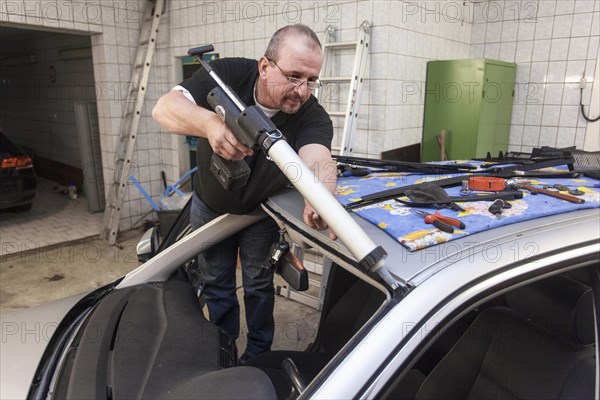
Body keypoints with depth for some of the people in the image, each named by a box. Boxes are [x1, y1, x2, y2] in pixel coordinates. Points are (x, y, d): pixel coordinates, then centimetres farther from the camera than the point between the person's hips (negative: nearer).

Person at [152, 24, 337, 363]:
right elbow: (164, 108, -36)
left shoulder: (313, 117, -29)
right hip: (210, 205, 1)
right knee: (216, 283, 13)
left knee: (259, 284, 9)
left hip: (262, 209, -1)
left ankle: (259, 353, 35)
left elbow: (318, 160, -48)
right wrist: (209, 123, -59)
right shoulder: (229, 75, -27)